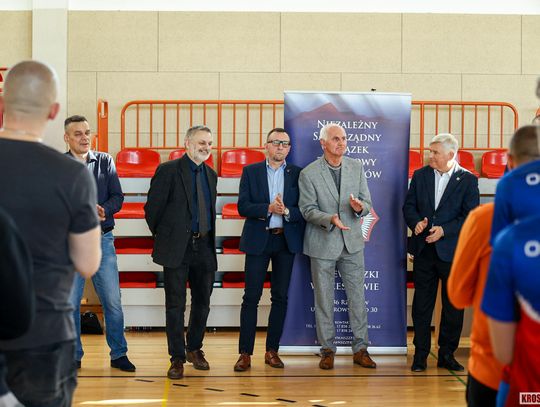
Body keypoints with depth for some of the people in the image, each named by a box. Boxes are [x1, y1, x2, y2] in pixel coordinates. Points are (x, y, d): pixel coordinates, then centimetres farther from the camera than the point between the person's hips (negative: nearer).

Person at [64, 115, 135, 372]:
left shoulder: (105, 162, 9)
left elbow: (117, 197, 4)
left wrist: (103, 210, -17)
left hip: (102, 239, 2)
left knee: (113, 300, 2)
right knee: (70, 301, 3)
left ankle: (118, 354, 13)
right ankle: (73, 356, 16)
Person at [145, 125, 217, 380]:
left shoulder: (210, 175, 13)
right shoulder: (168, 170, -7)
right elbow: (152, 207, -5)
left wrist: (208, 239, 16)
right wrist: (162, 237, 2)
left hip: (204, 246, 6)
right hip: (177, 247, -6)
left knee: (202, 302, 13)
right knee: (175, 305, 1)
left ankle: (194, 348, 32)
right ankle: (177, 358, 9)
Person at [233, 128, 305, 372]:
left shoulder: (297, 174, 6)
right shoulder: (250, 172, 4)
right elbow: (243, 207, -6)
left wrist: (286, 211, -18)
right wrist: (268, 208, -19)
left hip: (286, 241, 2)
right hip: (258, 241, -2)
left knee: (280, 297, 6)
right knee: (251, 297, -2)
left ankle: (272, 350, 15)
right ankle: (245, 353, 1)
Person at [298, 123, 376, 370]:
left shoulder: (357, 168, 3)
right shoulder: (309, 173, -7)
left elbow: (367, 203, 4)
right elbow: (307, 210, -8)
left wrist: (360, 207, -20)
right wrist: (330, 219, -25)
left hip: (352, 242, 3)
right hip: (322, 244, -2)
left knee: (357, 296, 5)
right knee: (323, 299, 6)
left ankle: (360, 349, 13)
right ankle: (327, 350, 16)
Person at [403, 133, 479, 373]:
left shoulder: (467, 180, -3)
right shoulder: (420, 175, 7)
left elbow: (470, 217, -7)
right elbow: (409, 206, 8)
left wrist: (444, 230, -17)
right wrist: (416, 222, -12)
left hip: (453, 251, -2)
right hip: (424, 250, 2)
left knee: (453, 306, 5)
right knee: (422, 303, 6)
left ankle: (447, 354, 17)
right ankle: (420, 354, 14)